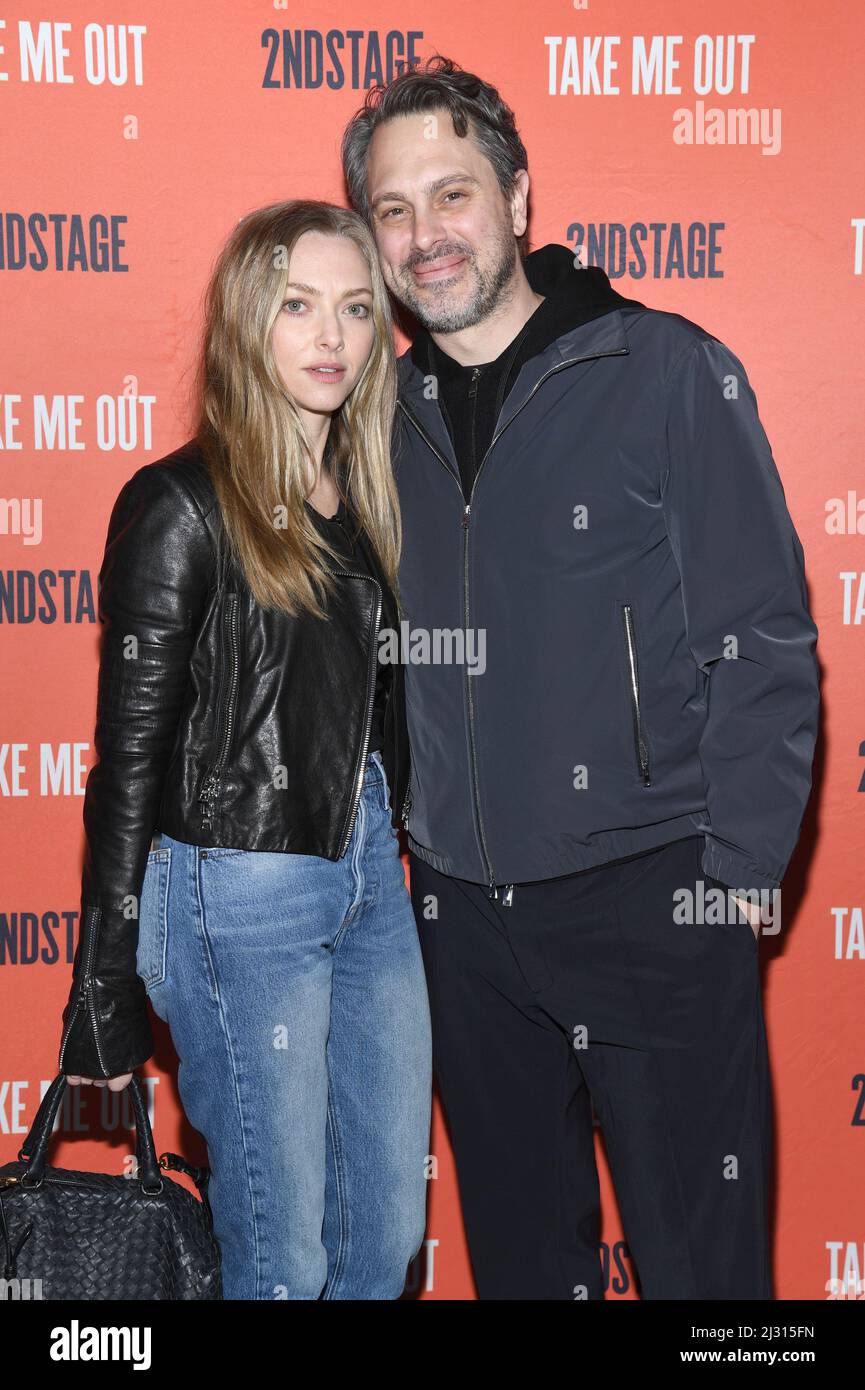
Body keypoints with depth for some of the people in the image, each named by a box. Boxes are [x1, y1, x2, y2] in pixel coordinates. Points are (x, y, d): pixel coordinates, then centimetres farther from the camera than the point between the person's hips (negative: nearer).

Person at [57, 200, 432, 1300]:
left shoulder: (366, 496, 10)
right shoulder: (182, 506, -9)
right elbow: (131, 757, -9)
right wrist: (106, 1000, -9)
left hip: (372, 878, 7)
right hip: (240, 898, -7)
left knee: (390, 1231, 14)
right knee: (282, 1255, 2)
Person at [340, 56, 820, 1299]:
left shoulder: (666, 371, -7)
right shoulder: (386, 411, 7)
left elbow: (764, 638, -8)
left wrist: (737, 873, -11)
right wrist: (391, 841, 9)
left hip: (654, 899, -4)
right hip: (459, 909, 5)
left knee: (700, 1250, 5)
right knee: (516, 1241, 18)